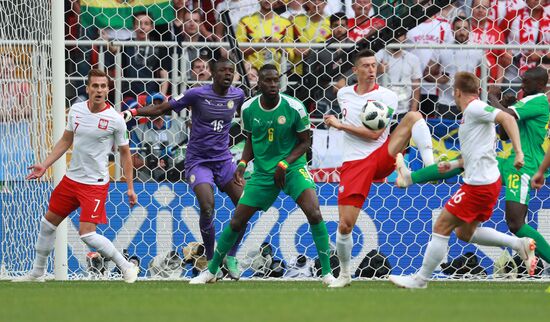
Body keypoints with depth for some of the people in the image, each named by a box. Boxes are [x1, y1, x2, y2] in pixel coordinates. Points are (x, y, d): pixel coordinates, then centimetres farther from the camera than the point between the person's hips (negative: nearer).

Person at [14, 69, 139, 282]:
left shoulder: (115, 119, -13)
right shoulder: (76, 110, 0)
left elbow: (125, 153, -3)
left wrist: (130, 187, -4)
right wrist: (45, 166, 9)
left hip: (96, 183, -6)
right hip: (71, 178, 6)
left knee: (87, 233, -17)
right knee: (48, 223, 14)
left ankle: (126, 267, -2)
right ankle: (37, 273, 31)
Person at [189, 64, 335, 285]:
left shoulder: (294, 108, -14)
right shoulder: (248, 109, -4)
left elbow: (305, 142, -5)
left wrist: (285, 164, -17)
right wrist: (243, 163, -6)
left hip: (292, 167, -3)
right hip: (263, 172, 3)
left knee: (314, 213, -25)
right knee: (236, 222, 4)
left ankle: (327, 273, -16)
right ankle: (211, 271, 23)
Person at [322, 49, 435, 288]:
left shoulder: (387, 96, -2)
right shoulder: (343, 94, 12)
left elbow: (374, 133, -11)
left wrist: (340, 125, -9)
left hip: (382, 156, -2)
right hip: (355, 164, 2)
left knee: (414, 116, -23)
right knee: (345, 225, -5)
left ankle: (429, 165, -38)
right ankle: (344, 274, 16)